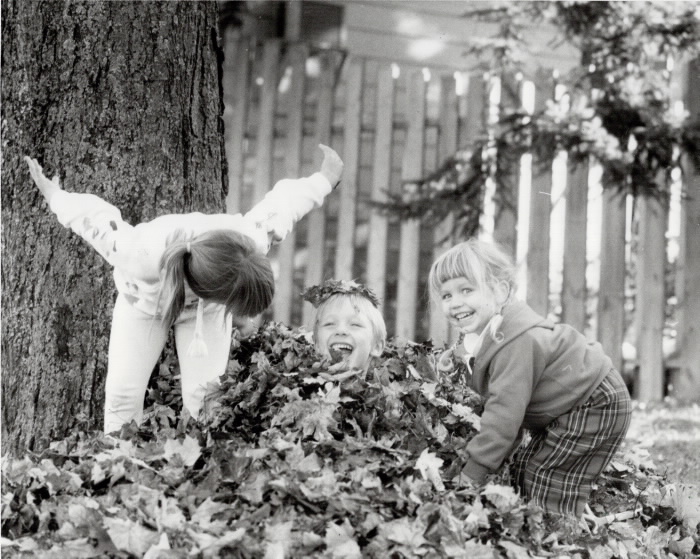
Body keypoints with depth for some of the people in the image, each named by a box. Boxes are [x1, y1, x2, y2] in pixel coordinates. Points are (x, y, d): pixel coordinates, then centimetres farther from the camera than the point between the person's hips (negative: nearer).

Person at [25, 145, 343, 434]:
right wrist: (56, 198, -7)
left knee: (204, 393, -13)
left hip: (205, 308, 1)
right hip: (144, 298, -1)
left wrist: (323, 180, 1)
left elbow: (281, 204, -19)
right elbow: (97, 218, -27)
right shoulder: (141, 256, -48)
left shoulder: (255, 239, -43)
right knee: (123, 392, -10)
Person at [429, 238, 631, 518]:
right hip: (563, 411, 10)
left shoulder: (517, 342, -32)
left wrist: (472, 473, -31)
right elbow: (497, 402, 6)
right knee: (524, 471, 10)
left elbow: (505, 413, -33)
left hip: (595, 405, -10)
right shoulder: (483, 336, 0)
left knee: (550, 488, -14)